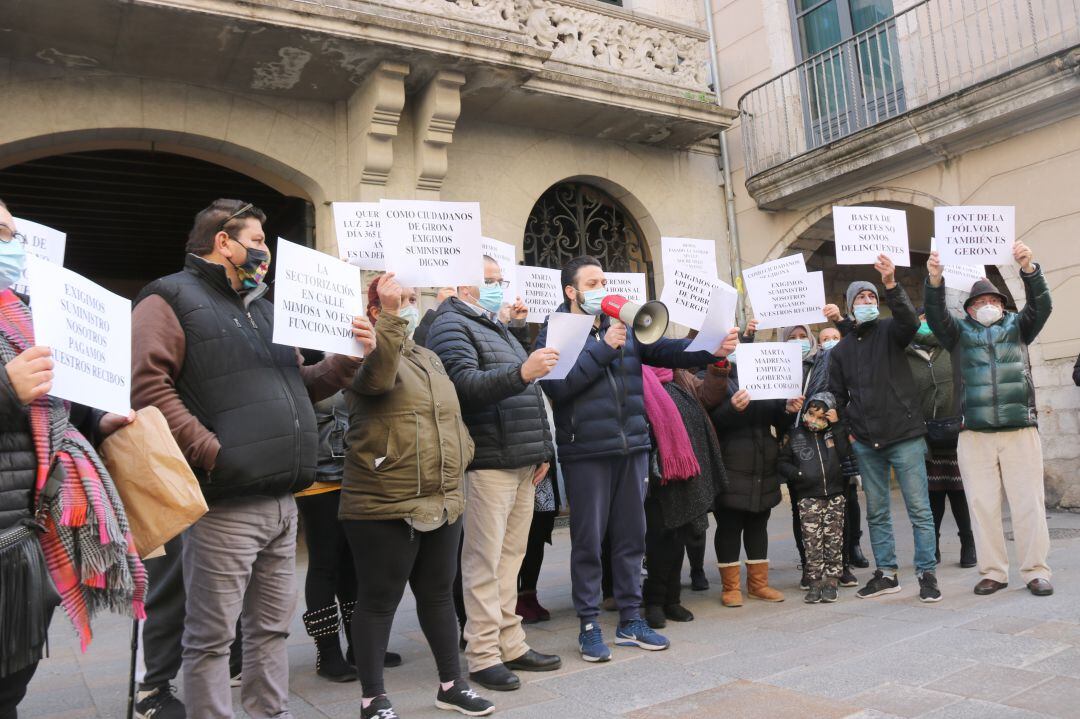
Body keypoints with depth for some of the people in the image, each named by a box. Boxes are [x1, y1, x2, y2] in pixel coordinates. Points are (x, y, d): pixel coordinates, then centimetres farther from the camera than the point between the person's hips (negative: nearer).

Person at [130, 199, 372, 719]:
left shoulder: (262, 307, 22)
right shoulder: (171, 300, -4)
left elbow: (301, 387, 24)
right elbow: (146, 387, -17)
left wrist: (348, 358, 7)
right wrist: (213, 454, -21)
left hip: (282, 502, 8)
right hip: (224, 504, -8)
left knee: (272, 626, 17)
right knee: (211, 637, 3)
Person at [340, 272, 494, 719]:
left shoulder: (430, 358, 19)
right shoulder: (366, 351, -5)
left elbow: (452, 415, 24)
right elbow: (377, 377, -28)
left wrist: (461, 456, 12)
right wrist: (390, 315, -31)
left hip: (443, 503, 7)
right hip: (385, 507, -7)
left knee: (439, 595, 16)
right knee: (379, 602, 4)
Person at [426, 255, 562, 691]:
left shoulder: (500, 329, 24)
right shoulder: (452, 326, -3)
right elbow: (466, 385, -20)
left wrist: (543, 448, 20)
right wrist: (520, 373, -32)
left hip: (523, 462, 8)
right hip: (488, 463, -8)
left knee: (510, 555, 11)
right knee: (484, 559, -4)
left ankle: (510, 644, 19)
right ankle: (483, 655, 4)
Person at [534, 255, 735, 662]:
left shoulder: (625, 326, 12)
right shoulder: (556, 332, -3)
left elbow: (666, 351, 2)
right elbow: (556, 385, -17)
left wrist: (711, 350, -15)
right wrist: (604, 347, -16)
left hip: (632, 446, 5)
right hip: (586, 452, -5)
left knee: (631, 535, 12)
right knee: (588, 539, 3)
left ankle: (631, 620, 25)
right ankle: (589, 625, 16)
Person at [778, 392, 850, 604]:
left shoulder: (833, 433, 7)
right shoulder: (796, 436, 4)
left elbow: (845, 452, -9)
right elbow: (782, 463, 6)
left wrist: (837, 425, -11)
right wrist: (797, 474, -11)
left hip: (835, 494, 1)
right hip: (808, 498, -1)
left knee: (834, 539, 4)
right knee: (812, 541, -1)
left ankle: (831, 580, 13)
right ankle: (815, 581, 6)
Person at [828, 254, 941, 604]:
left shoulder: (889, 331, 1)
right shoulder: (841, 349, 12)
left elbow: (910, 322, -23)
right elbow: (837, 396, 16)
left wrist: (891, 285, -35)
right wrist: (847, 428, 5)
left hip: (905, 435, -4)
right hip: (865, 443, 4)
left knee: (919, 509, 0)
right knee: (877, 512, 10)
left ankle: (927, 574, 10)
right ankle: (886, 573, 20)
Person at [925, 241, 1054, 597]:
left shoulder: (1017, 326, 16)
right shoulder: (961, 333, 14)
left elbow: (1042, 305, -1)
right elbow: (935, 315, -3)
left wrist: (1029, 268, -19)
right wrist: (935, 280, -21)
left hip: (1020, 431, 0)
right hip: (974, 435, 0)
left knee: (1028, 502, 0)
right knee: (982, 505, 2)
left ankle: (1036, 571, 9)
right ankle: (993, 572, 11)